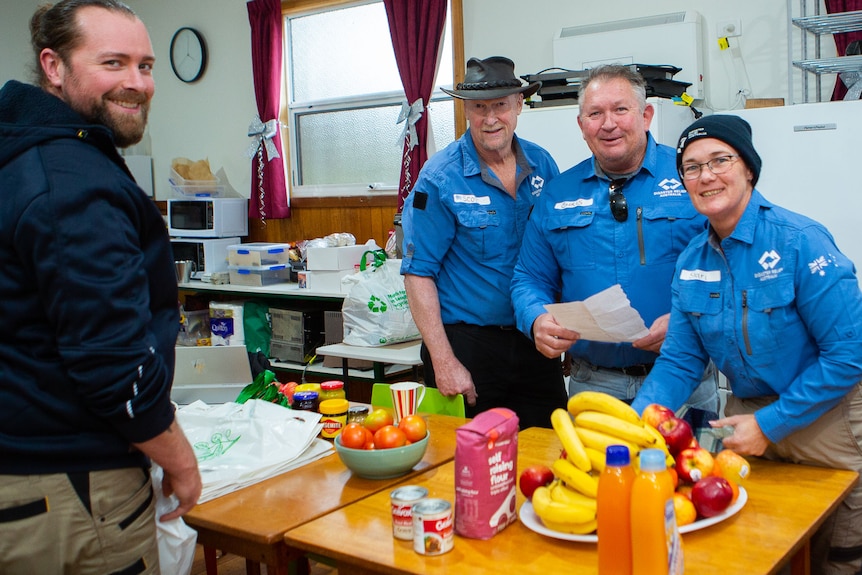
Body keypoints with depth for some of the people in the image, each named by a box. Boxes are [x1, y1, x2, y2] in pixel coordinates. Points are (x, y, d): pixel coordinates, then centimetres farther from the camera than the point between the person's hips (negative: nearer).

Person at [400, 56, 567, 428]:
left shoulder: (542, 165, 4)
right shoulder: (440, 178, -10)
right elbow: (419, 273, -11)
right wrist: (443, 361, -15)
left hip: (535, 342, 4)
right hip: (468, 344, -4)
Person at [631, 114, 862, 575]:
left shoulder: (800, 242, -19)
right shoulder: (691, 262, -1)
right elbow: (680, 360, 2)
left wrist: (771, 424, -18)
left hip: (823, 424, -5)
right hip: (746, 418, 5)